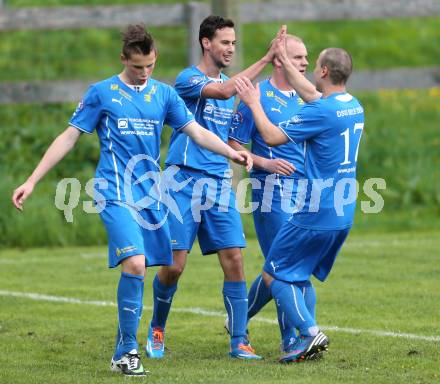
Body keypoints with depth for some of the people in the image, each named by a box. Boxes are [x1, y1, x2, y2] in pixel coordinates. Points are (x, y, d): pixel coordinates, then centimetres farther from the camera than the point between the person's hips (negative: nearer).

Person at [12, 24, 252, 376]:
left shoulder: (164, 94, 10)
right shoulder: (102, 93, 1)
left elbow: (197, 132, 6)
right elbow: (69, 137, 3)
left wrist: (232, 153, -13)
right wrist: (31, 181, -1)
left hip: (150, 195, 4)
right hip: (116, 194, -4)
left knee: (137, 269, 4)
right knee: (135, 264, -20)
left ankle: (124, 350, 16)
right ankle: (127, 351, -12)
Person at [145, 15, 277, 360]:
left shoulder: (231, 86, 17)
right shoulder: (188, 79, -5)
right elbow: (224, 90, -24)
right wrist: (265, 60, -21)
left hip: (220, 183, 5)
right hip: (185, 181, -5)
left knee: (234, 260, -6)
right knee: (174, 265, -5)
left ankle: (239, 342, -1)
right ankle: (157, 329, 20)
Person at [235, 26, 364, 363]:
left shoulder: (320, 111, -18)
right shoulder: (354, 107, 9)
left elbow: (273, 136, -12)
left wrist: (254, 103, 2)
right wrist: (283, 59, 33)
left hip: (316, 214, -8)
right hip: (344, 215, 8)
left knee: (274, 273, 1)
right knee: (297, 276, 18)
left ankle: (310, 332, -9)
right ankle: (297, 341, 12)